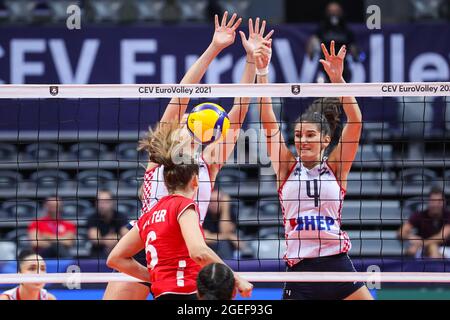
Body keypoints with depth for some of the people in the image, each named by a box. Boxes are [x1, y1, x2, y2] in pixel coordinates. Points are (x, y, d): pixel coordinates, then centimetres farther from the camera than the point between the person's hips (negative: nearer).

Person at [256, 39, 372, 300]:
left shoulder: (335, 167, 6)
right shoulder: (287, 167, 8)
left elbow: (355, 122, -5)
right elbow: (269, 122, 0)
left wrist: (338, 78, -17)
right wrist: (262, 71, -10)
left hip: (337, 263, 0)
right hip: (300, 268, 0)